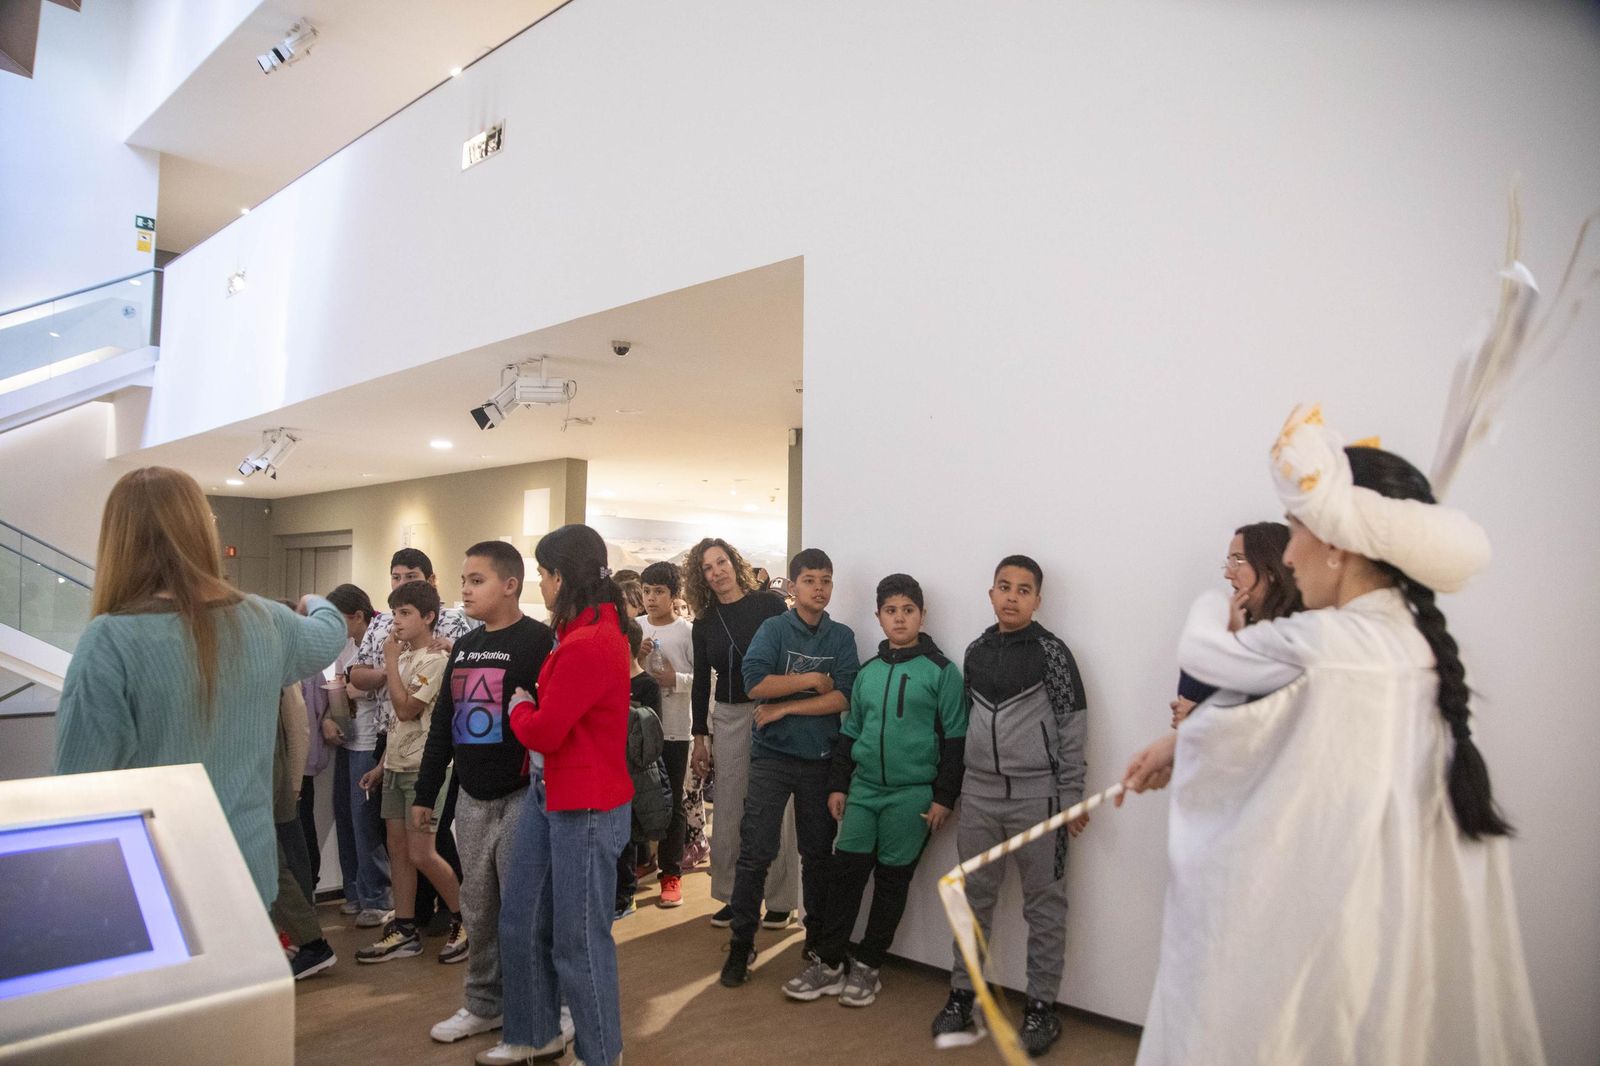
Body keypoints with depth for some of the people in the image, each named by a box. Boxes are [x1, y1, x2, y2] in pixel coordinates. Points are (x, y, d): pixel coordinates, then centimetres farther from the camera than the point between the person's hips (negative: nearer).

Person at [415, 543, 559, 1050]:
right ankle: (483, 1005, 32)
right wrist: (426, 793, 17)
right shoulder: (464, 646, 11)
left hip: (522, 797, -7)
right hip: (471, 799, 7)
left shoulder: (539, 640, -12)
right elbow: (442, 723, 16)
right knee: (477, 910, 16)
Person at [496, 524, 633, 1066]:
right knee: (521, 921, 20)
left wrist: (519, 705, -2)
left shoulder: (588, 647, -24)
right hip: (548, 794, 10)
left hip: (587, 809, -10)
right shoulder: (593, 627, 7)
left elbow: (542, 732, -20)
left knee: (579, 939, 6)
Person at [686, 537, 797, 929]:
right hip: (728, 717, 4)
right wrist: (700, 738, 10)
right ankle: (732, 896, 20)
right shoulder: (704, 623, 8)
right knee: (728, 810, 6)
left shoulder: (769, 604, -3)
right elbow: (701, 682, 12)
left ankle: (780, 900, 13)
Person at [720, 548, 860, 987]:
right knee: (755, 853, -2)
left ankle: (818, 938, 29)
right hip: (772, 757, -2)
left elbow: (845, 697, -9)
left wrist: (784, 708, -13)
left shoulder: (842, 637, 4)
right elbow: (755, 682, -17)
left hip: (821, 758, 2)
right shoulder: (773, 629, -1)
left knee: (819, 853, 13)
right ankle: (741, 945, 10)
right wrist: (813, 679, -12)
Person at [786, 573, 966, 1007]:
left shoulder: (941, 670, -4)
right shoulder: (867, 671, 10)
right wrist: (838, 784, 11)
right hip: (863, 790, 4)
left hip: (912, 794, -4)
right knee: (846, 872, 4)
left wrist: (944, 797, -9)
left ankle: (867, 966, 21)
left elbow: (954, 739, -5)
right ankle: (829, 963, 17)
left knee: (892, 880, 7)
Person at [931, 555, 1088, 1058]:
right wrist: (956, 786, 13)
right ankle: (962, 994, 25)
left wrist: (1071, 797, -8)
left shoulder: (1051, 651, -7)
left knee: (1044, 904, 7)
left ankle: (1041, 1006, 20)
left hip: (1036, 796, -4)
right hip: (979, 794, 4)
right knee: (973, 898, 12)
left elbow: (1073, 727, -6)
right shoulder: (975, 651, 7)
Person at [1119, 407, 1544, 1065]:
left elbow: (1199, 653, -6)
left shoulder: (1321, 641, -22)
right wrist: (1180, 745, 16)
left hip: (1318, 926, -8)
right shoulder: (1424, 646, 4)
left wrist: (1214, 609, 16)